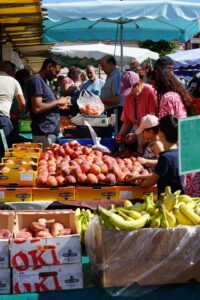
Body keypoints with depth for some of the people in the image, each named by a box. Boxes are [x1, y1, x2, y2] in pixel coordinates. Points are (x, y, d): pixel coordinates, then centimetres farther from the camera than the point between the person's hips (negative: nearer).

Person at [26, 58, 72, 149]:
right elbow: (37, 108, -22)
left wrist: (59, 105, 11)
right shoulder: (36, 80, -12)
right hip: (44, 133, -10)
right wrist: (57, 102, -12)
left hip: (51, 131, 10)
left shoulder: (42, 81, 18)